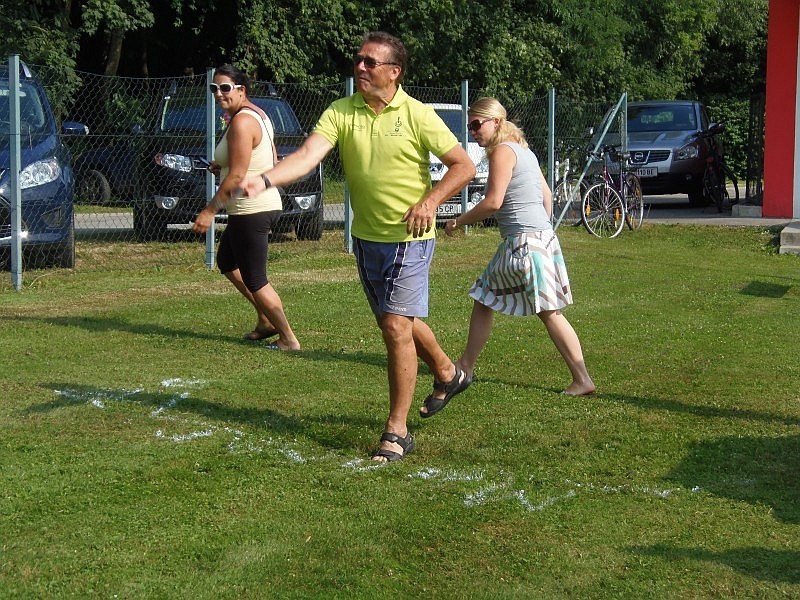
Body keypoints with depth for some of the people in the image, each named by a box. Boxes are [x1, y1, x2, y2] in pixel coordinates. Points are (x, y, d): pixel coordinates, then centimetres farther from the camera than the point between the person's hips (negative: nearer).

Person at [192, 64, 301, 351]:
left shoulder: (241, 122, -19)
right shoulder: (256, 114, 12)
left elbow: (236, 176, -23)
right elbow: (272, 160, 18)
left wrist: (209, 211, -18)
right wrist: (222, 166, 11)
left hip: (251, 210, -11)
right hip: (263, 204, 11)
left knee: (254, 280, -2)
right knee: (227, 262, 24)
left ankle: (288, 339, 5)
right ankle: (266, 320, 27)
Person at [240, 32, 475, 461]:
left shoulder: (417, 115, -11)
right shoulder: (340, 112, -3)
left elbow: (463, 165, -7)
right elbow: (307, 156, -17)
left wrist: (430, 201, -21)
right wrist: (265, 180, -33)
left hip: (409, 238, -5)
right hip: (365, 237, 5)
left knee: (397, 327, -10)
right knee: (396, 322, 19)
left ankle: (397, 431, 0)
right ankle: (447, 374, 47)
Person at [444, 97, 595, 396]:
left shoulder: (502, 151, -11)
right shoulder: (524, 150, 17)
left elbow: (493, 202, -18)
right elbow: (547, 196, 20)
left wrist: (458, 222, -7)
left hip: (525, 240, -10)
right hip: (541, 234, 10)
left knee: (549, 313, -6)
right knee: (483, 300, 14)